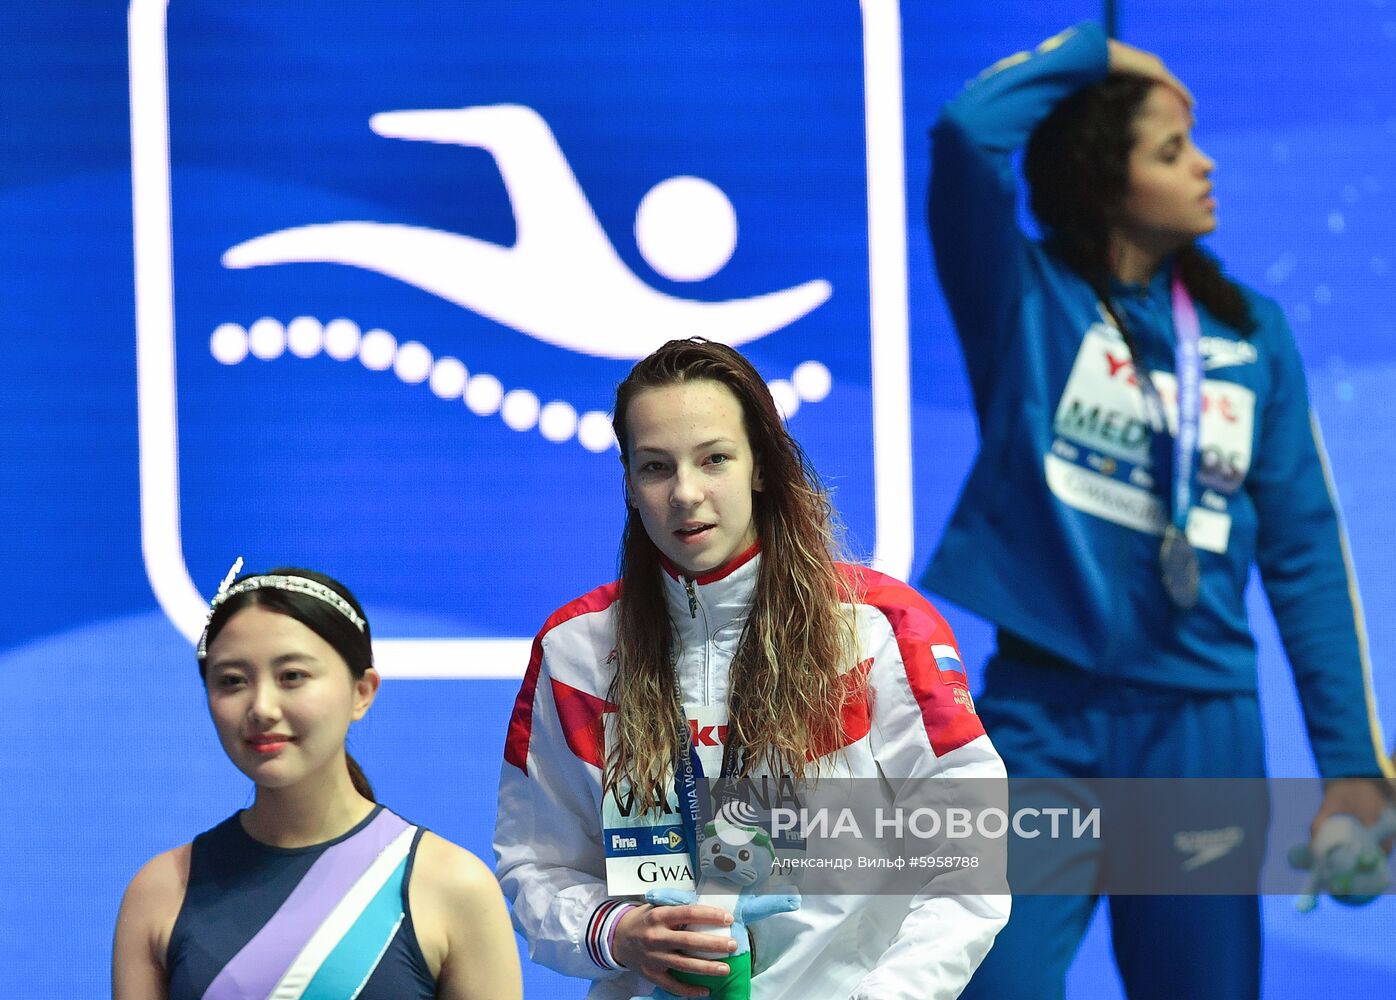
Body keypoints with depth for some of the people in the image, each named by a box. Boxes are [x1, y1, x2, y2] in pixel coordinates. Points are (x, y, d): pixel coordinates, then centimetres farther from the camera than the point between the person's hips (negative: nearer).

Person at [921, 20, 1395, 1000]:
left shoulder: (1251, 333, 8)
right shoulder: (1025, 296, 0)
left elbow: (1305, 552, 7)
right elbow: (968, 130, -18)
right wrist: (1095, 53, -1)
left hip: (1200, 727, 3)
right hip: (1042, 713, -3)